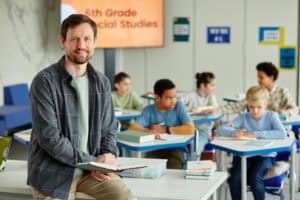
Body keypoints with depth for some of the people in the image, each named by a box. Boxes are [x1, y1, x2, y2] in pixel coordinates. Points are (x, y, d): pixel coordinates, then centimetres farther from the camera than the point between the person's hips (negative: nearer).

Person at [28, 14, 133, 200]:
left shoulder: (102, 82, 4)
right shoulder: (44, 82, -12)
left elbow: (109, 128, 11)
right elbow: (49, 137, -17)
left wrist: (109, 153, -9)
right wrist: (89, 161, -17)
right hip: (53, 171, -4)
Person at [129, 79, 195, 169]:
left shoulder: (179, 106, -2)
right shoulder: (149, 110, 1)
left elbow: (190, 129, -13)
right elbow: (133, 128, -12)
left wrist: (165, 129, -10)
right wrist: (148, 131, -31)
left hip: (174, 149, -1)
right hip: (154, 151, 1)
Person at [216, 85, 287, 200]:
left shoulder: (271, 116, -1)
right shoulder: (243, 117, 3)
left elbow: (283, 134, -19)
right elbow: (220, 130, -5)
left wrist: (256, 134, -23)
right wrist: (234, 132, -27)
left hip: (265, 156, -2)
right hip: (244, 155, 2)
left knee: (254, 178, -30)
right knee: (234, 178, -25)